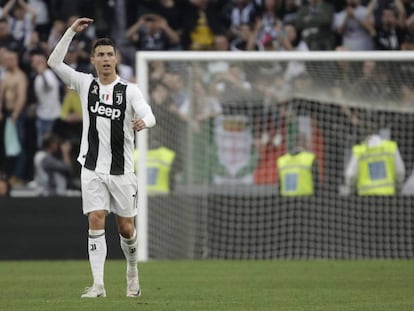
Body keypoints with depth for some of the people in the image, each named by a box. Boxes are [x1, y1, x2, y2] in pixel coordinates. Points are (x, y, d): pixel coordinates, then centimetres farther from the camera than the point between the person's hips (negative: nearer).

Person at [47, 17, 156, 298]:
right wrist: (72, 32, -10)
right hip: (92, 169, 1)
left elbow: (150, 116, -18)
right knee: (96, 222, -10)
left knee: (126, 227, 6)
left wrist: (143, 121, -43)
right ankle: (98, 284, -12)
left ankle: (132, 270, 33)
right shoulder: (85, 84, 4)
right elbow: (54, 62, -2)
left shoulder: (129, 90, -3)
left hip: (122, 170, -1)